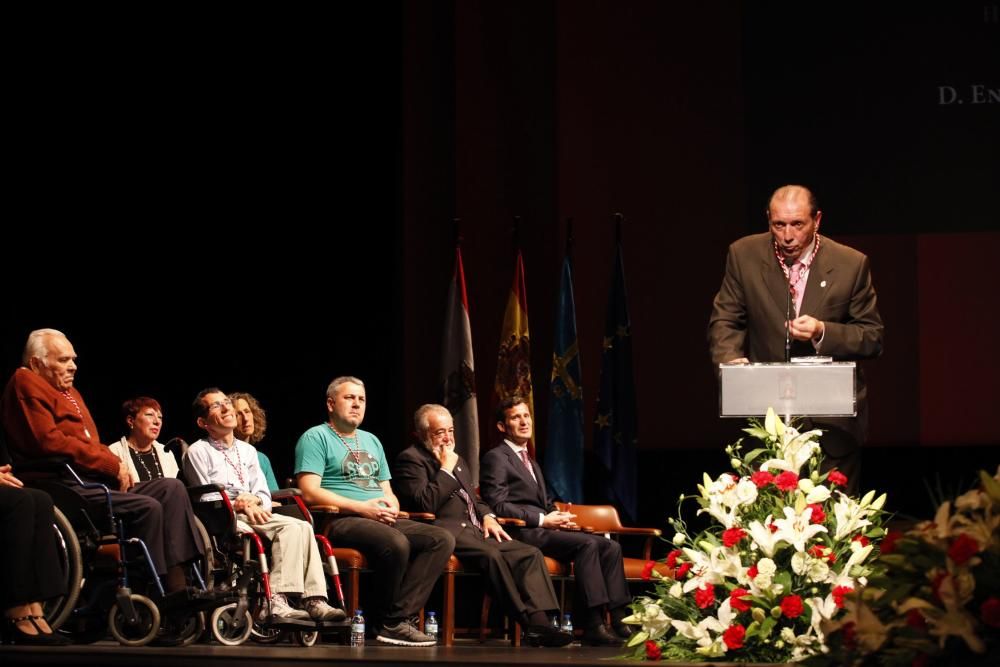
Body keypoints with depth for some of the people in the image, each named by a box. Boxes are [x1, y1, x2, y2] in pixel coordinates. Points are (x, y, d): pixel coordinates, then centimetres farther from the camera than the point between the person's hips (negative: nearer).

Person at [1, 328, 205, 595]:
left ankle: (179, 587, -16)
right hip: (66, 487, -10)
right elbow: (50, 442, -17)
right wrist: (111, 464, -14)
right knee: (147, 507, -26)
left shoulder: (67, 391, 25)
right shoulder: (25, 385, -5)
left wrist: (116, 465, 2)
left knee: (172, 489, -5)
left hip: (96, 479, 10)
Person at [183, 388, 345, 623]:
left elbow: (264, 495, 18)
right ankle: (275, 603, -45)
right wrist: (240, 505, -14)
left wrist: (254, 501, -6)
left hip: (252, 514, 6)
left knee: (300, 527, -25)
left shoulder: (247, 451, 25)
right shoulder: (198, 452, 6)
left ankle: (314, 600, -38)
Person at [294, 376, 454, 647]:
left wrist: (392, 506, 1)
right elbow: (310, 492, -10)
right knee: (396, 543, -37)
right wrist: (361, 507, -16)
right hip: (341, 522, -8)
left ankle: (401, 616, -24)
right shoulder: (316, 438, 2)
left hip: (383, 520, 8)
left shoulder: (371, 441, 26)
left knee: (443, 539, -16)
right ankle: (389, 621, -16)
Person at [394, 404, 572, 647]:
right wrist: (446, 469, -6)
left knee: (531, 553, -13)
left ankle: (539, 621, -29)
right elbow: (425, 504, -14)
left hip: (476, 531, 9)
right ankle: (528, 622, -32)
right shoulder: (411, 459, 0)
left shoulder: (458, 461, 28)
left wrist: (487, 516, 12)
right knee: (492, 555, -34)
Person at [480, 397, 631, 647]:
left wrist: (559, 517, 6)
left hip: (542, 529, 9)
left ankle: (619, 619, -17)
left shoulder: (531, 462, 29)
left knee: (610, 547, -9)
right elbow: (497, 505, -12)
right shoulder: (496, 458, -1)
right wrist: (542, 520, -15)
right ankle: (594, 626, -32)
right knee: (587, 543, -28)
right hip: (522, 533, -9)